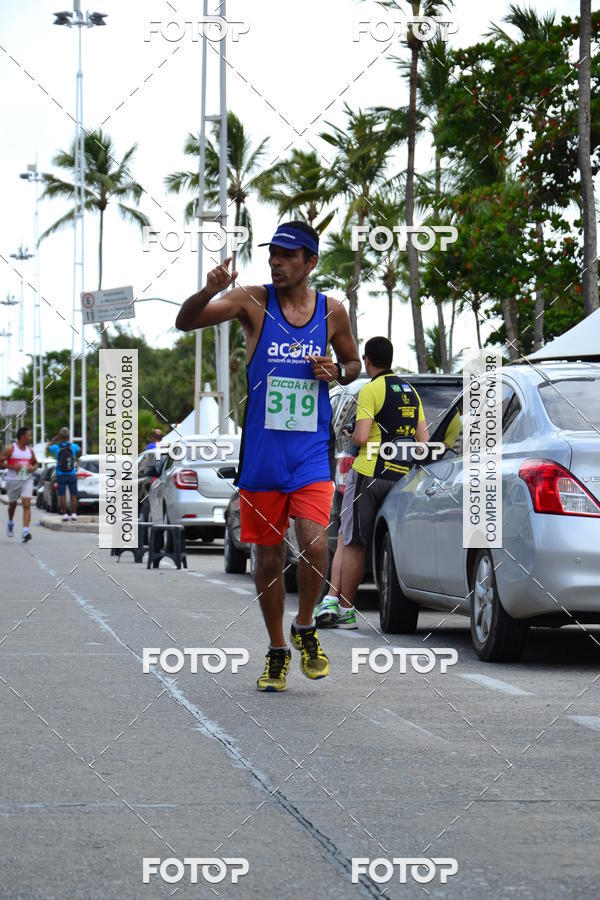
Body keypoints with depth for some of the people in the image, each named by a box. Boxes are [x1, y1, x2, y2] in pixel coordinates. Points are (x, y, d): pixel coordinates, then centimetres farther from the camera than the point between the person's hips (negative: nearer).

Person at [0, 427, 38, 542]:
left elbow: (36, 462, 21)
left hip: (27, 480, 2)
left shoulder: (29, 450, 6)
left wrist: (34, 468, -2)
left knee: (26, 505, -13)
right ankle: (10, 522, 46)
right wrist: (12, 467, -20)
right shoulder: (10, 449, -8)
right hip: (13, 480, -2)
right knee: (13, 504, 17)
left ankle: (25, 531, -21)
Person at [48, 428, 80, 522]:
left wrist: (54, 439, 23)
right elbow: (78, 450, 20)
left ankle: (65, 514, -2)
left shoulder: (56, 447, -8)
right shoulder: (73, 446, -6)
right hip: (72, 475, 1)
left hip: (61, 475, -1)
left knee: (62, 495, 2)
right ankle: (73, 514, 1)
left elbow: (48, 448, 15)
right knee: (73, 495, 5)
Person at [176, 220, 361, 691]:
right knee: (269, 556, 6)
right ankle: (277, 651, 24)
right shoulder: (253, 302, -2)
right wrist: (210, 291, -29)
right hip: (262, 449, 0)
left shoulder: (332, 311, 4)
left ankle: (305, 628, 9)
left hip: (312, 450, 0)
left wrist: (337, 373, -4)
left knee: (314, 543, -18)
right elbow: (185, 322, -10)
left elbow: (354, 362, 19)